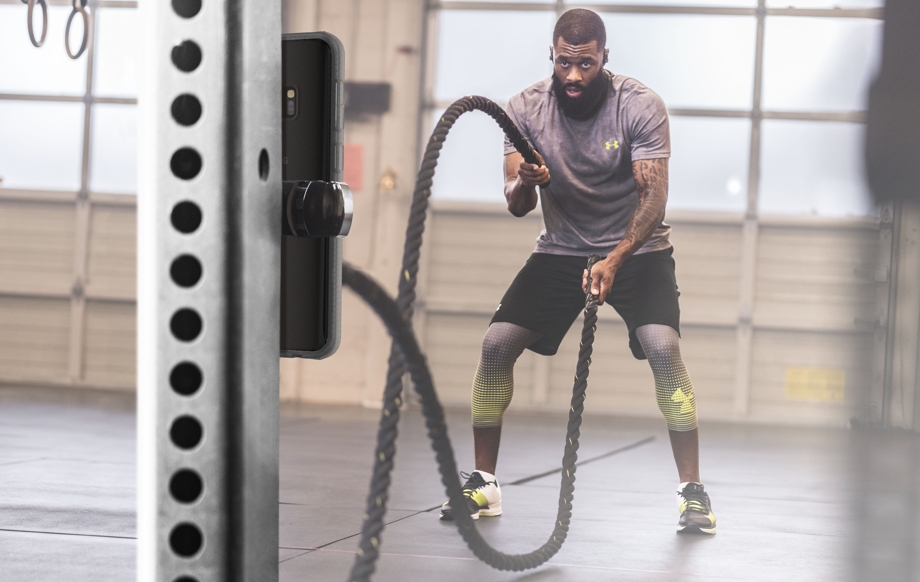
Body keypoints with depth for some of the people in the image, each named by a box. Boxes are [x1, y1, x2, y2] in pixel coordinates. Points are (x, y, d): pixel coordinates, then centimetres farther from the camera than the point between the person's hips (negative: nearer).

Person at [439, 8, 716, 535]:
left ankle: (693, 491, -16)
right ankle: (483, 484, 3)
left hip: (636, 249, -3)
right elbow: (517, 207, -11)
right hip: (561, 249, 3)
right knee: (496, 344, -12)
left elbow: (654, 195, -26)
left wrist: (615, 259, -42)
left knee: (663, 348, -26)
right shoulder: (527, 109, -10)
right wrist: (524, 183, -37)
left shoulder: (640, 107, -19)